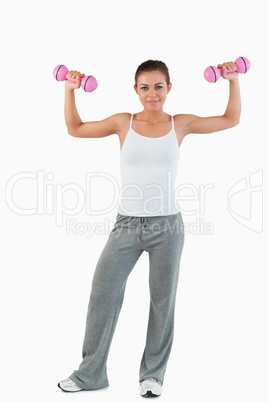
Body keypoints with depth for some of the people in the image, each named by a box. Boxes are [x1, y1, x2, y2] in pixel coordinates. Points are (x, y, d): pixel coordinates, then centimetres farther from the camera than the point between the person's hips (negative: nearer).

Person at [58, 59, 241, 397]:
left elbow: (231, 119, 11)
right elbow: (75, 128, 11)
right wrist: (70, 90, 2)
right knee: (103, 294, 3)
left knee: (162, 302, 9)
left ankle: (153, 373, 27)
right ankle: (90, 373, 20)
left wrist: (233, 81, 2)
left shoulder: (181, 124, 2)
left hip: (166, 226, 0)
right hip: (127, 225, 1)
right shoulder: (124, 123, 3)